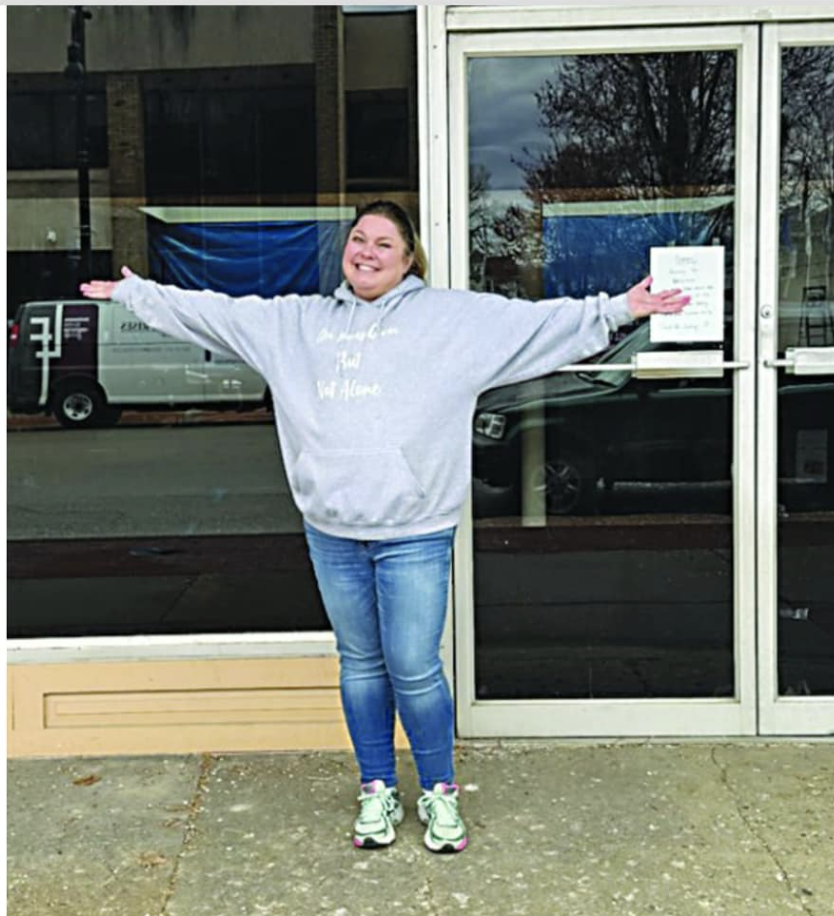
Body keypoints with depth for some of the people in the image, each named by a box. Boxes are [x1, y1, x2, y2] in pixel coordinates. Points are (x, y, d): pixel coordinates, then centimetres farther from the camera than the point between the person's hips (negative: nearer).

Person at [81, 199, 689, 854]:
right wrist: (133, 291, 21)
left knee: (415, 670, 0)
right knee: (360, 664, 14)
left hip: (415, 534, -3)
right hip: (332, 531, 4)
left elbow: (541, 322, -2)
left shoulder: (454, 316, 3)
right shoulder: (297, 321, 12)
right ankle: (377, 792, 31)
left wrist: (618, 309, -10)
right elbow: (211, 312, 18)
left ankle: (439, 793, 22)